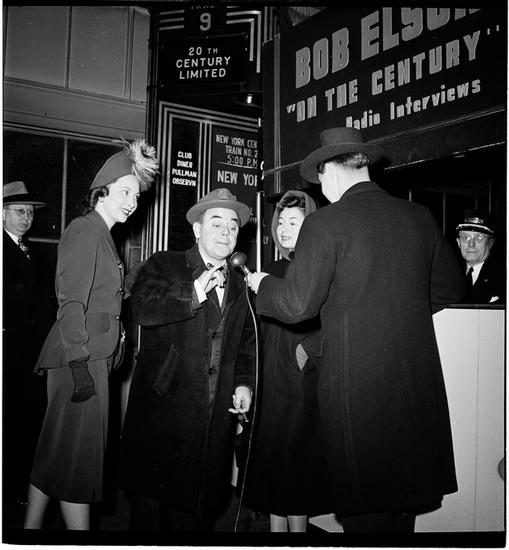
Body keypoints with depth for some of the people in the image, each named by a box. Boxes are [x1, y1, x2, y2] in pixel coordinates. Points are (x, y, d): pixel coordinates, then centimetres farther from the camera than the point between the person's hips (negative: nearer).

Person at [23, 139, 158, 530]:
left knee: (59, 450, 15)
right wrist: (80, 366, -20)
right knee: (78, 453, -3)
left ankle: (32, 525, 26)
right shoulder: (85, 230, -9)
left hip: (94, 357, 9)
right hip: (80, 359, -9)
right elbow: (71, 303, -16)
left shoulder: (102, 235, 20)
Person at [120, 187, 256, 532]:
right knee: (153, 500, 3)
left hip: (216, 416, 4)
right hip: (164, 408, -4)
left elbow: (246, 342, 21)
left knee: (199, 508, 10)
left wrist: (244, 383, 8)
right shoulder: (164, 265, 1)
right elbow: (143, 309, -17)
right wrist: (193, 293, -23)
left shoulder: (238, 284, 16)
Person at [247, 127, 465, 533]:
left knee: (365, 511, 9)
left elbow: (296, 305, -14)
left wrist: (262, 283, 6)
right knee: (403, 504, 21)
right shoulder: (420, 217, 5)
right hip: (418, 376, 6)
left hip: (355, 383, -5)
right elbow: (450, 288, 14)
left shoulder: (325, 223, -12)